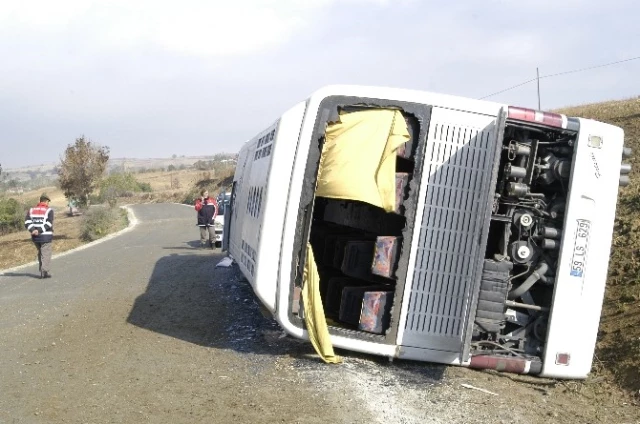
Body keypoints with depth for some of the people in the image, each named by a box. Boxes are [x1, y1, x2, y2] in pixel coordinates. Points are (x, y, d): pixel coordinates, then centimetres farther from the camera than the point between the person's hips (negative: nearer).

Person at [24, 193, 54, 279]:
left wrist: (33, 230, -12)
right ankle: (45, 272, -10)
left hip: (35, 237, 5)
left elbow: (27, 222, -2)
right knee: (46, 254, -2)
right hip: (46, 236, -5)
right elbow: (48, 224, -17)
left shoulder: (31, 210, 11)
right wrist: (39, 231, -18)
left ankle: (42, 270, 20)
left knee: (40, 253, 19)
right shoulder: (49, 210, -4)